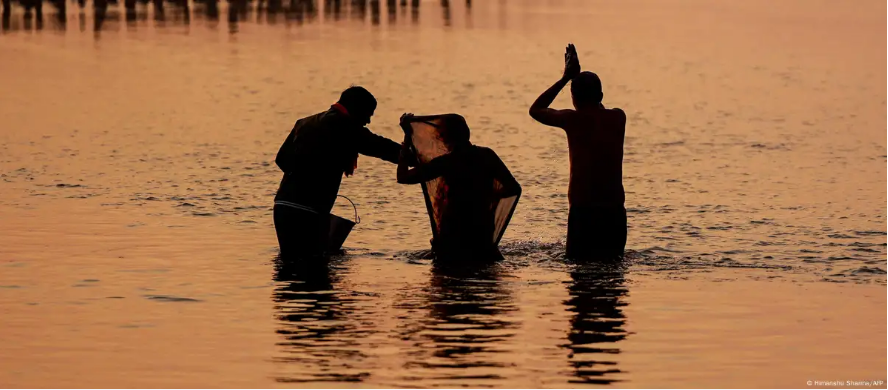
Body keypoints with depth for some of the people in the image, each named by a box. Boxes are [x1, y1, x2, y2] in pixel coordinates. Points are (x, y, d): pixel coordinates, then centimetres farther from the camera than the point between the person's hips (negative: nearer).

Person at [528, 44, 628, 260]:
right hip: (615, 209, 4)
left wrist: (565, 78, 14)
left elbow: (535, 110, 13)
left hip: (583, 209, -4)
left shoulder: (574, 119, -5)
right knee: (613, 262, 12)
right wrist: (578, 77, 31)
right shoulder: (617, 117, 6)